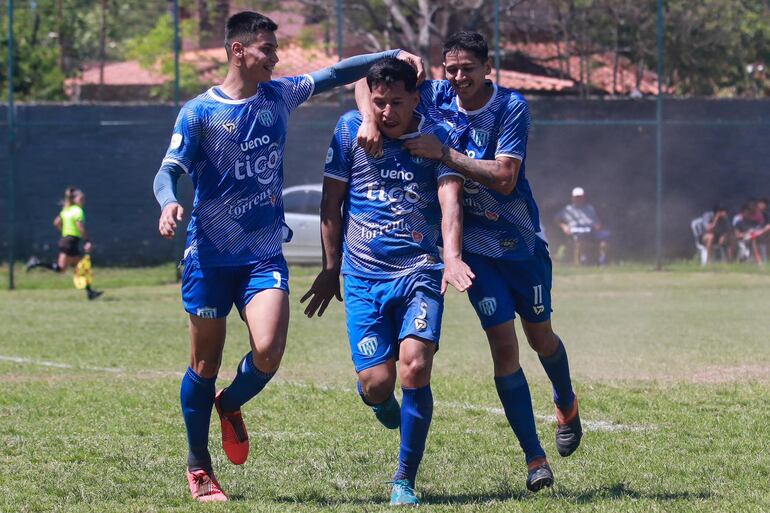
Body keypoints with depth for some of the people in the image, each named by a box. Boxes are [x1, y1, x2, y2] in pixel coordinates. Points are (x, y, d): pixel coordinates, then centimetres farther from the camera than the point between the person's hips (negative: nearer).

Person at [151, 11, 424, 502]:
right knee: (206, 364, 4)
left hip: (265, 255, 3)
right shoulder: (199, 111, -6)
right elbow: (169, 170, -7)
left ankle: (230, 405, 16)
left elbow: (335, 74, 16)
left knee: (268, 351, -17)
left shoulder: (279, 96, 6)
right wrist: (169, 202, -28)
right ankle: (198, 466, 22)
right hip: (210, 257, -3)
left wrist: (394, 55, 7)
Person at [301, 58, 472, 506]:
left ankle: (405, 480, -4)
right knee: (376, 383, -9)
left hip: (420, 271, -1)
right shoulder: (350, 130, 3)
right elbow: (332, 203, 10)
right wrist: (331, 268, 10)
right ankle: (383, 402, 33)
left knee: (415, 366, -20)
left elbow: (450, 200, -11)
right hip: (363, 275, 1)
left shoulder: (438, 136, 0)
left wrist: (452, 258, -28)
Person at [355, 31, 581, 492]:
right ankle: (535, 459, -4)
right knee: (504, 343, -8)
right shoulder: (436, 95, -7)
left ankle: (567, 405, 48)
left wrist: (443, 153, -31)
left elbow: (504, 178, -27)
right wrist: (370, 120, -24)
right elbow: (367, 80, -4)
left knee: (540, 336, 15)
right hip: (475, 245, 1)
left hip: (521, 241, -1)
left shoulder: (512, 107, -17)